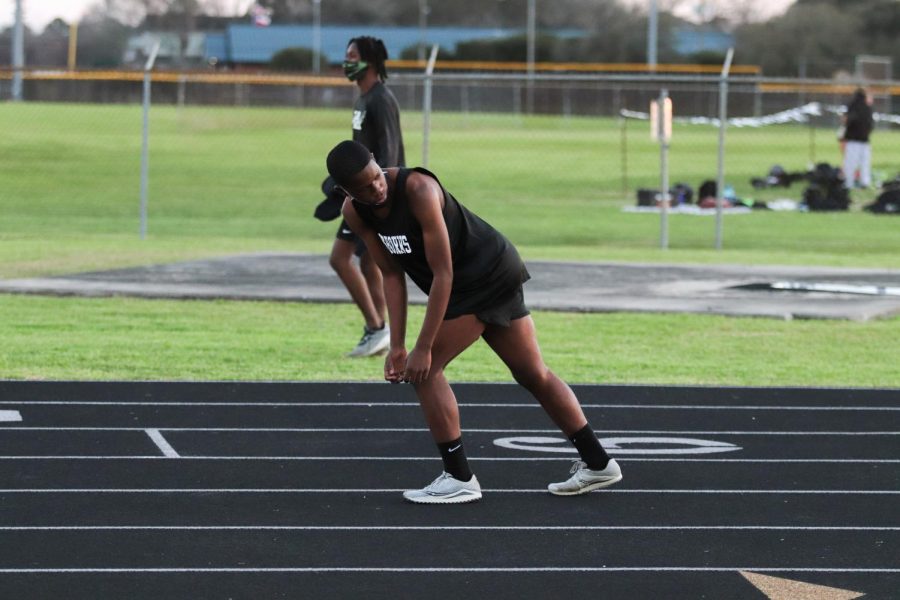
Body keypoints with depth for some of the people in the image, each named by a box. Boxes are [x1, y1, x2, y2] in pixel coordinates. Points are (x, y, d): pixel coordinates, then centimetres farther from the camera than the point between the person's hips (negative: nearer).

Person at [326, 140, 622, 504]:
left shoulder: (418, 189, -29)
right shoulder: (354, 214, -7)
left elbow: (443, 273, -27)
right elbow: (391, 275, 0)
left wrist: (423, 348, -26)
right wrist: (397, 346, -7)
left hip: (489, 275, -8)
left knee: (423, 370, -11)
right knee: (533, 374, 14)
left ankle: (459, 479, -5)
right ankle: (596, 464, 22)